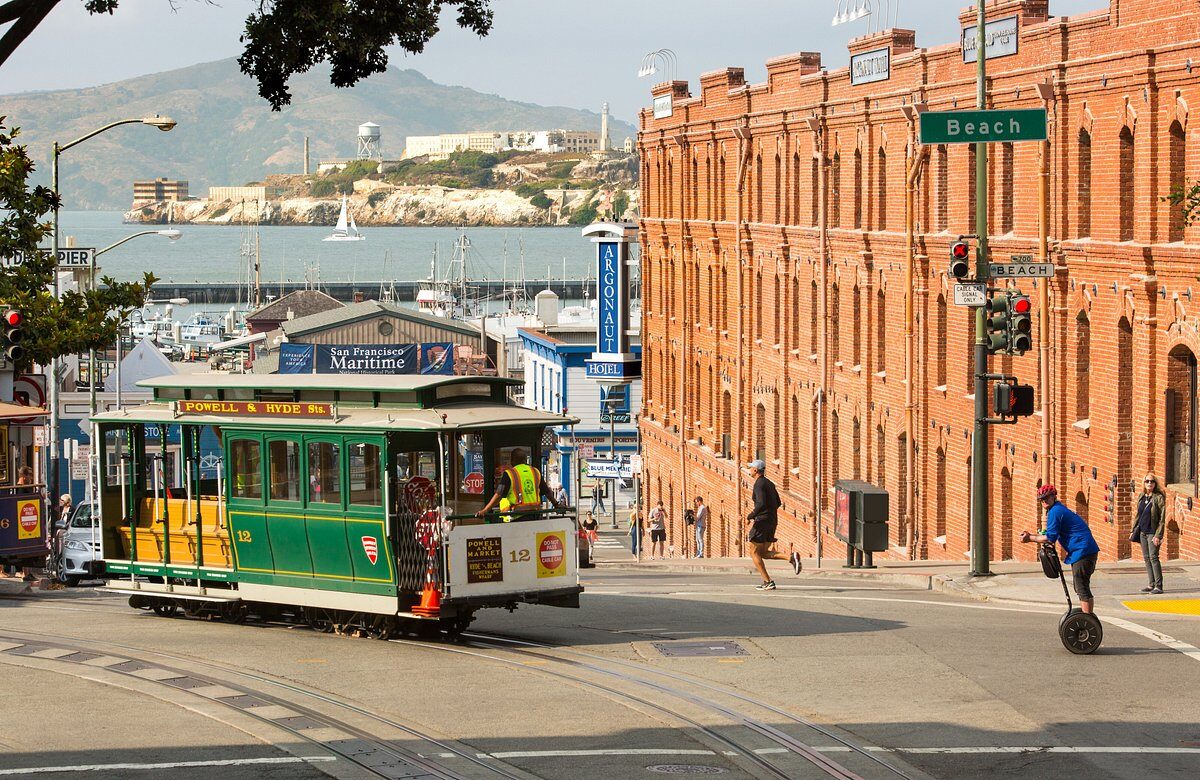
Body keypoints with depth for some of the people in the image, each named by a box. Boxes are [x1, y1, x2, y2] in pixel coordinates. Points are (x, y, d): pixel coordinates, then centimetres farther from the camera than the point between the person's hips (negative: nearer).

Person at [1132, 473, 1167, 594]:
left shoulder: (1159, 498, -9)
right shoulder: (1141, 498, 10)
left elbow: (1162, 519, -12)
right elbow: (1137, 515, 19)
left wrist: (1158, 535, -17)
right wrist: (1133, 530, 15)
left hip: (1152, 532, -7)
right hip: (1142, 532, 7)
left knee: (1153, 557, -11)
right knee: (1146, 558, 8)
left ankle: (1158, 586, -9)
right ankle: (1152, 584, 14)